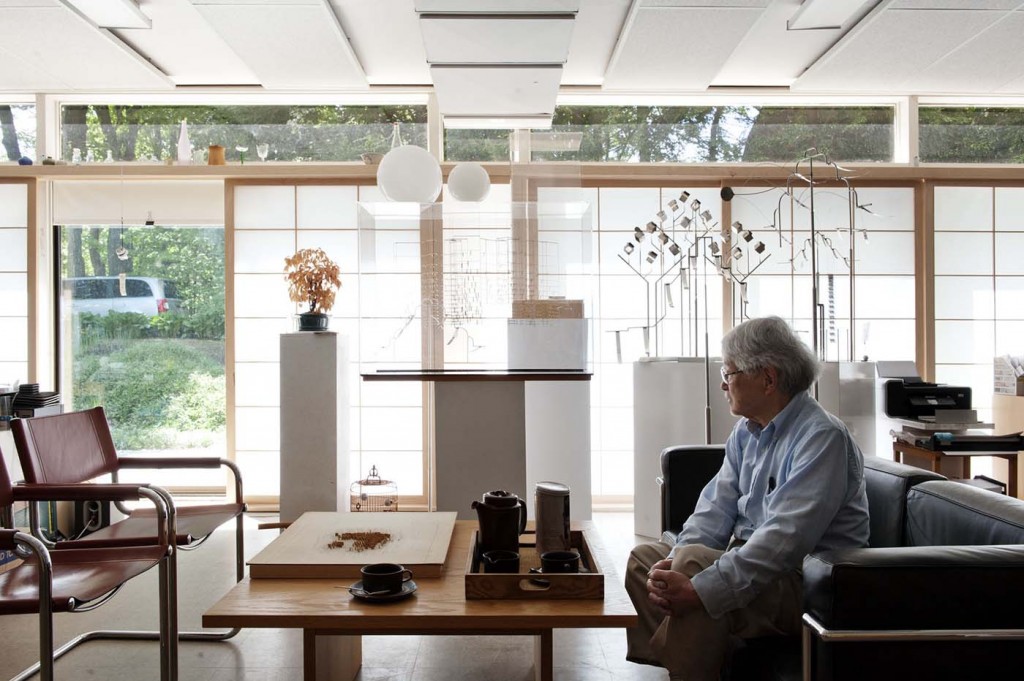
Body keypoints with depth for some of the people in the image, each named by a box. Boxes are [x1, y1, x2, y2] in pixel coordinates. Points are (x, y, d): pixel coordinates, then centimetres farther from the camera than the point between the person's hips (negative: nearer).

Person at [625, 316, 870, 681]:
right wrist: (675, 561, -15)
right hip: (749, 555, 9)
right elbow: (717, 506, 4)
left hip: (808, 581, -9)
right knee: (644, 557, 9)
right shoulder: (746, 431, 8)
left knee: (694, 563, -31)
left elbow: (786, 538, -30)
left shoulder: (822, 437, -20)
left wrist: (700, 588, -36)